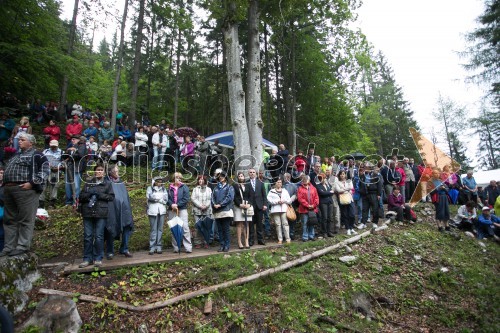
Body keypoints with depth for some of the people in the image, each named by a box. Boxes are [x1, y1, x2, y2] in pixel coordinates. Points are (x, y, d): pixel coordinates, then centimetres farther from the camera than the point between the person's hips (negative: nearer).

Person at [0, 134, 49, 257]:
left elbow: (44, 171, -12)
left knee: (26, 220, -6)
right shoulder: (16, 155, 27)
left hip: (25, 190, -9)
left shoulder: (37, 155, -1)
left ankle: (23, 246, -3)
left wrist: (32, 183, -19)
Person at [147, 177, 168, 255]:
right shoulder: (150, 188, 7)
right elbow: (149, 196, -12)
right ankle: (152, 247, 4)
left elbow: (166, 199, 1)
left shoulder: (164, 189, 14)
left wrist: (155, 198, -5)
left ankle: (159, 247, 11)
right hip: (153, 211, -3)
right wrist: (161, 198, -5)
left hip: (162, 211, 3)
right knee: (153, 229, -3)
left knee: (160, 229, 4)